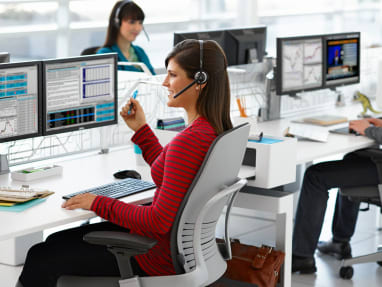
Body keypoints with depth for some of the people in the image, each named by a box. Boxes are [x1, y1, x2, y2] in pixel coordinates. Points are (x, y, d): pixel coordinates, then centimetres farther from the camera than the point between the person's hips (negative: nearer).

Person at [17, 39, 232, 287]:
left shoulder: (189, 141, -28)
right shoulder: (215, 129, 2)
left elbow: (159, 220, -27)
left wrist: (99, 204, -16)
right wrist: (141, 129, 14)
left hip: (160, 257, -10)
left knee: (42, 260, 1)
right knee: (56, 241, 18)